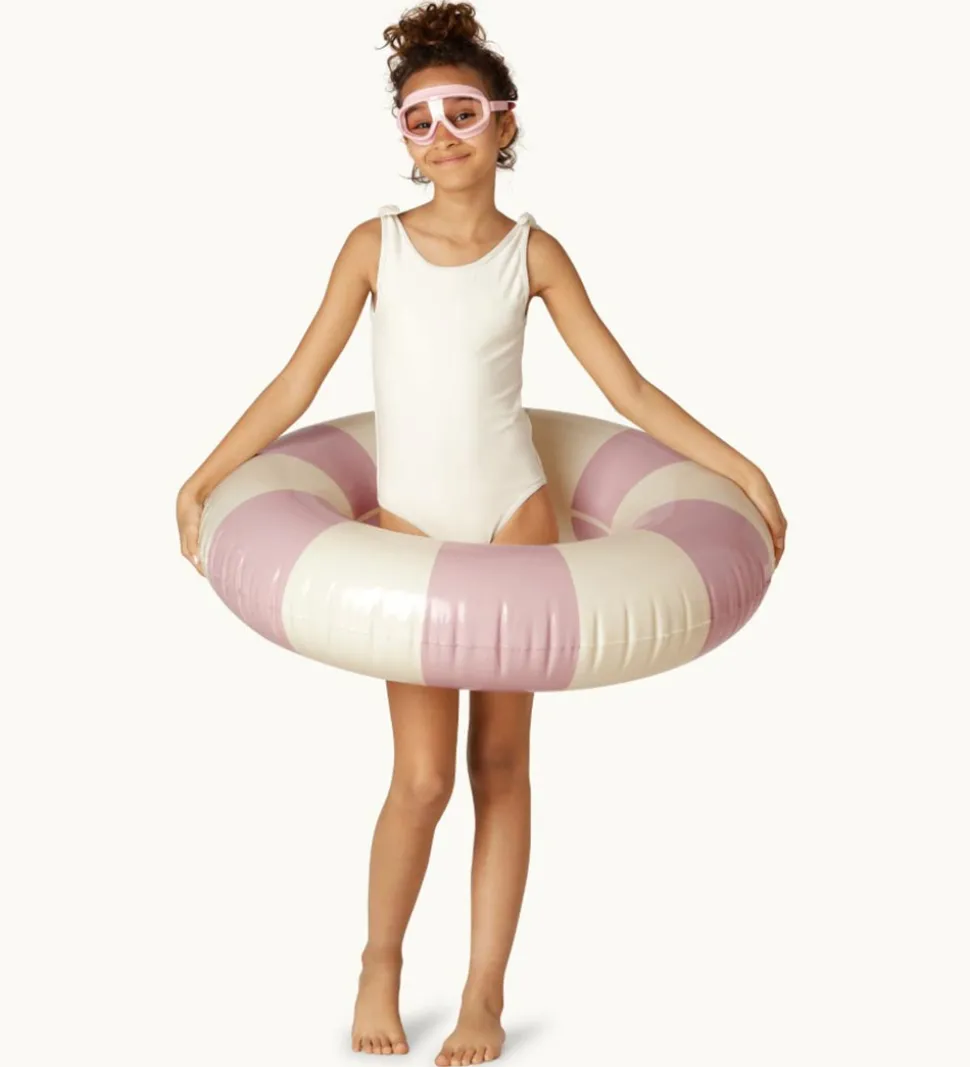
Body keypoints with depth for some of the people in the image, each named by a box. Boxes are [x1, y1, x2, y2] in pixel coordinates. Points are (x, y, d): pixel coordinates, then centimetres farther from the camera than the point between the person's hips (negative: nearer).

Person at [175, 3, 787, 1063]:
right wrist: (198, 485, -2)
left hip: (518, 519, 1)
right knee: (423, 775, -6)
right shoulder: (376, 245, 0)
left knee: (501, 758, 5)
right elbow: (296, 384, 2)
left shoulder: (533, 251, 0)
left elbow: (628, 388, 1)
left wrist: (742, 469, -4)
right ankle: (380, 961, 21)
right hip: (410, 528, -1)